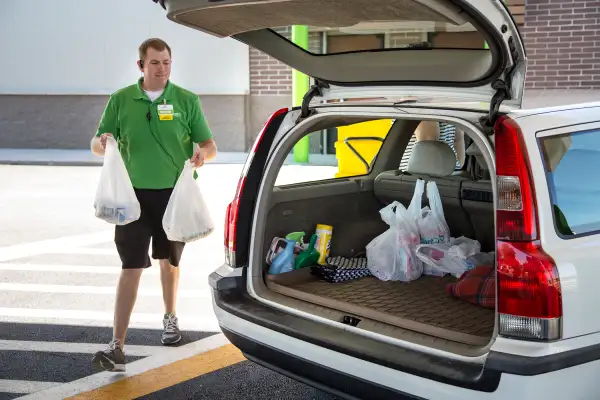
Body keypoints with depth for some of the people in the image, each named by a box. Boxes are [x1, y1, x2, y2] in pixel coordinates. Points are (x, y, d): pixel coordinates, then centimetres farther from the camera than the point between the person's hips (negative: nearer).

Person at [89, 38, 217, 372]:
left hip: (174, 194, 1)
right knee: (131, 267, -7)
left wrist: (202, 153, -21)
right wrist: (102, 143, -19)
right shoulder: (121, 100, 3)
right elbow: (96, 145, 6)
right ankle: (117, 347, -7)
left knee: (169, 261, 18)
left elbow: (210, 145, 3)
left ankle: (171, 318, 42)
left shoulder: (187, 100, 1)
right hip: (134, 194, -1)